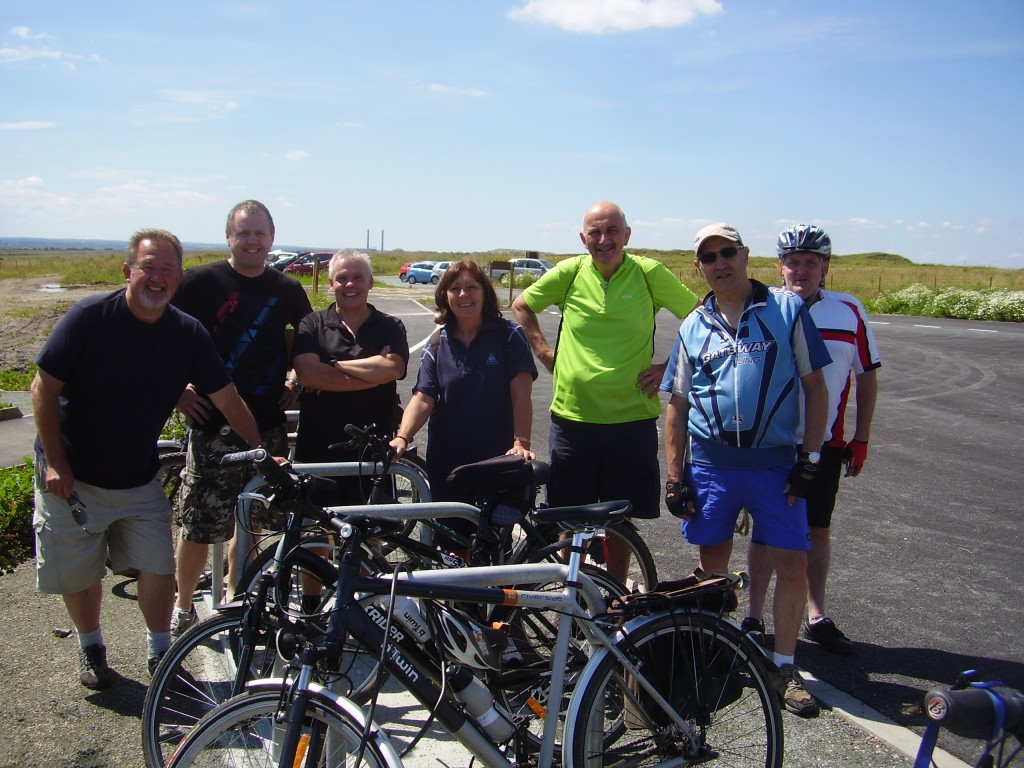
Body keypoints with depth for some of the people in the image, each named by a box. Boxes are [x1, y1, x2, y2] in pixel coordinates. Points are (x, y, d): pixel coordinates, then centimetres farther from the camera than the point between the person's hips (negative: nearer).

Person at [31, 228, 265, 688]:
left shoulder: (188, 334, -6)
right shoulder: (90, 317, -16)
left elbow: (227, 399, -1)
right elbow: (44, 388, -12)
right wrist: (55, 462, -13)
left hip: (139, 479, 2)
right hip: (72, 476, -2)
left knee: (159, 567, -1)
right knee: (78, 573, 9)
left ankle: (159, 651, 22)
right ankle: (90, 647, 34)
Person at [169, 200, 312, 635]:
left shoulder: (288, 290, 7)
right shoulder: (201, 282, -5)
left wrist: (296, 385, 10)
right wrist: (176, 391, -3)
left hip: (267, 424, 4)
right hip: (213, 423, -3)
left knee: (252, 517, 13)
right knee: (200, 524, -1)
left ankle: (234, 593, 33)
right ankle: (183, 607, 20)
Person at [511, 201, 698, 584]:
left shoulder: (649, 273, -4)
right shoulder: (570, 272, 0)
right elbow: (521, 306, 15)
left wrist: (669, 367, -2)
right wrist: (544, 351, 6)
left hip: (631, 419, -1)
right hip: (572, 416, 1)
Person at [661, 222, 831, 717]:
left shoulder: (788, 310, 0)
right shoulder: (693, 327, 7)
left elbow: (815, 388, 0)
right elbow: (677, 407, 9)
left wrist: (809, 460, -6)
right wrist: (675, 476, 4)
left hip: (775, 463, -2)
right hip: (711, 463, 2)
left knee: (792, 565, -1)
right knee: (712, 564, 10)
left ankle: (785, 667, 16)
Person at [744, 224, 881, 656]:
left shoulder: (850, 313, 0)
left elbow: (867, 377, 8)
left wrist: (861, 439, 6)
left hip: (825, 443, 2)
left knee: (818, 530, 12)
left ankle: (816, 617, 26)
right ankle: (754, 618, 18)